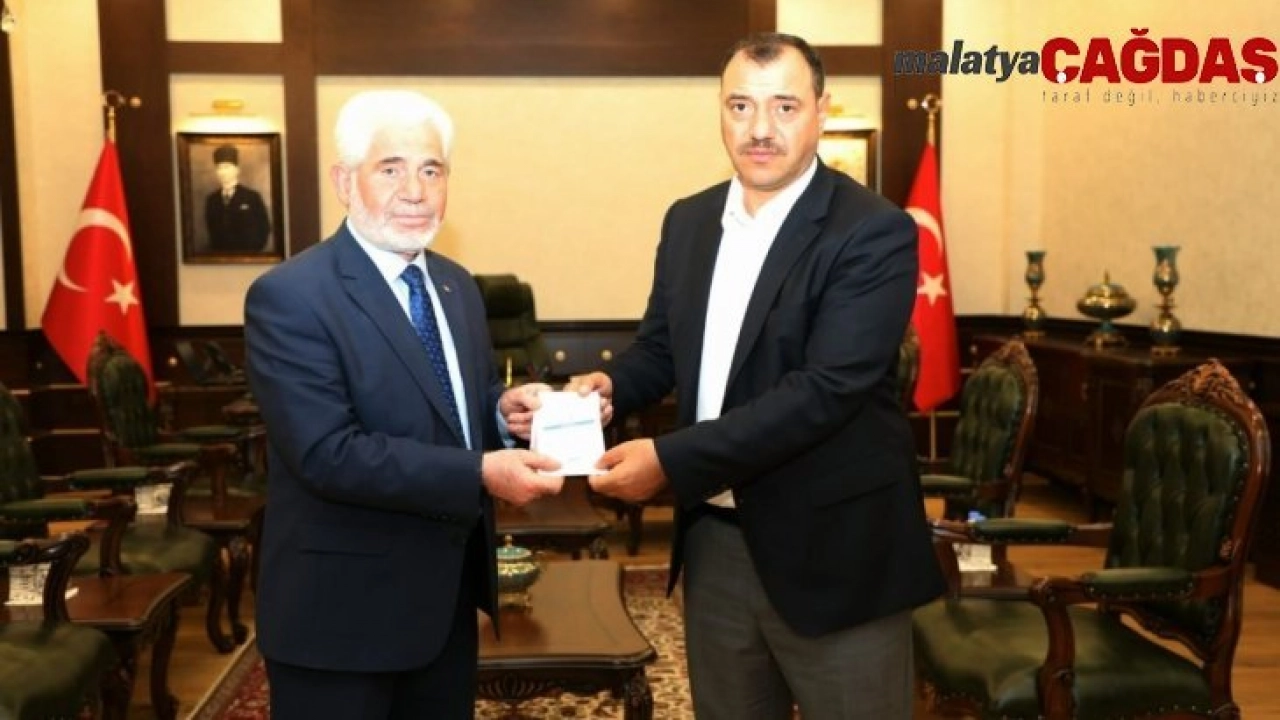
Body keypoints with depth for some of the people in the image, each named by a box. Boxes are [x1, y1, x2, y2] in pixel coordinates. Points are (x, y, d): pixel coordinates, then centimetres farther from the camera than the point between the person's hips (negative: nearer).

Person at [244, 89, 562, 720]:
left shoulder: (456, 286, 8)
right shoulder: (290, 297, -17)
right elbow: (328, 453, -25)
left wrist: (504, 408, -8)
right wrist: (480, 473, -29)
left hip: (448, 595, 7)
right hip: (342, 608, -7)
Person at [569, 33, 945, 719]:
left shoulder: (874, 232, -16)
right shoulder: (689, 220, 6)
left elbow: (825, 389, -24)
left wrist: (670, 458, -27)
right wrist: (610, 384, -10)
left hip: (832, 549, -5)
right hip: (714, 539, 6)